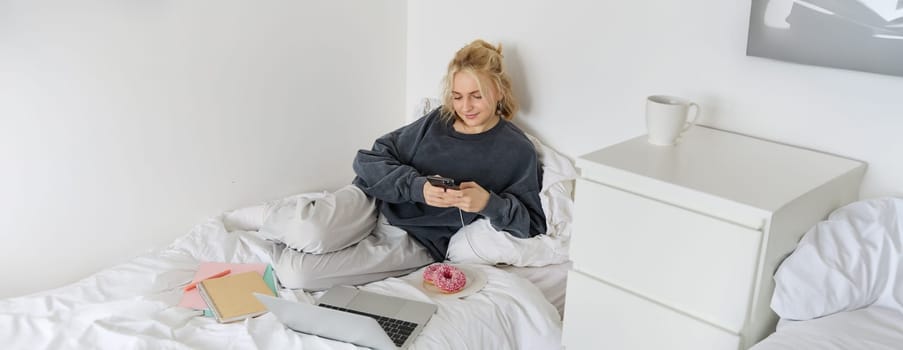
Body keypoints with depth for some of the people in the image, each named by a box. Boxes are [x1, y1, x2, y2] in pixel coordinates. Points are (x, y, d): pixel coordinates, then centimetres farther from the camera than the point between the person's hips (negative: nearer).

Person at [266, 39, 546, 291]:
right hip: (374, 202, 3)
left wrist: (489, 203, -22)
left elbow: (532, 226, -2)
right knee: (309, 233, -32)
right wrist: (416, 186, -18)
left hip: (415, 240, -3)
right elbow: (367, 161, 1)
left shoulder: (517, 151, -2)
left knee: (295, 270, -24)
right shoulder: (437, 121, 6)